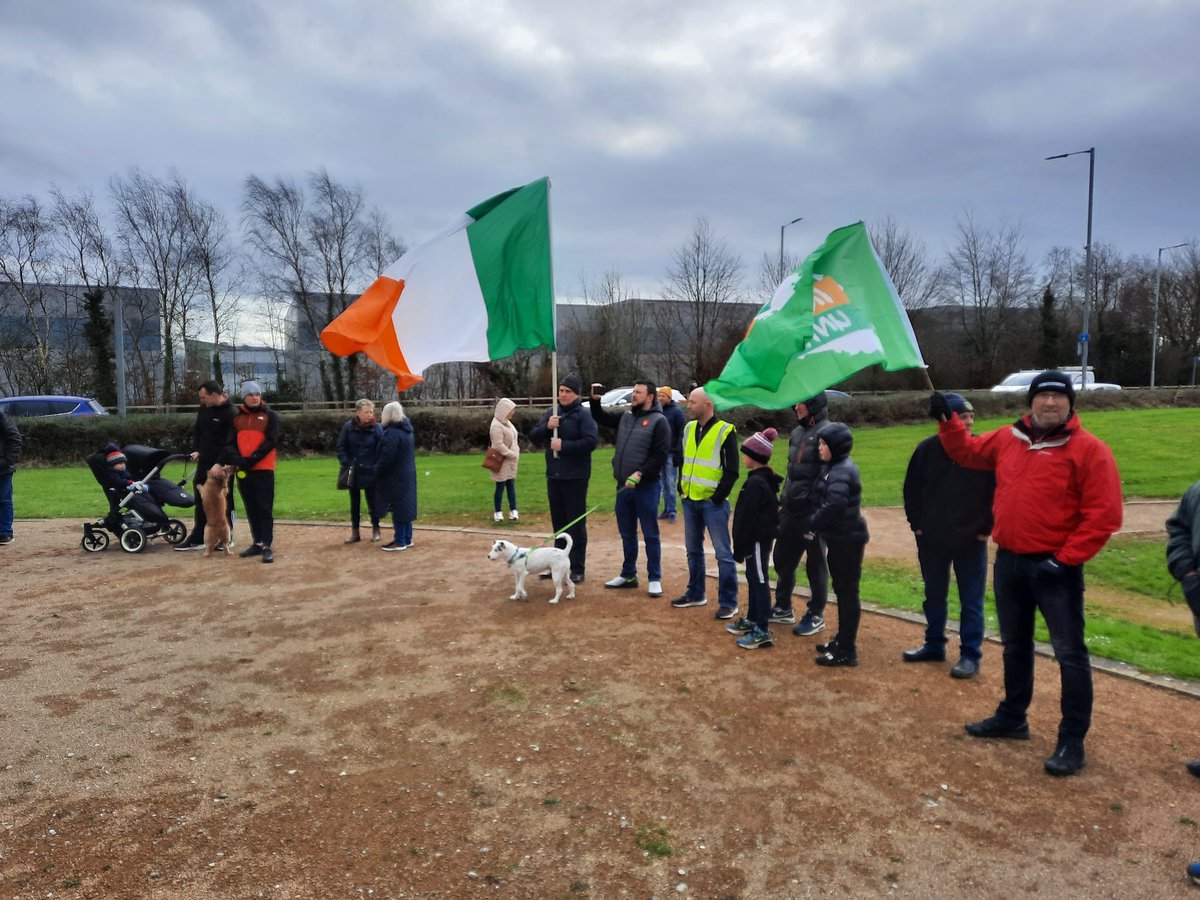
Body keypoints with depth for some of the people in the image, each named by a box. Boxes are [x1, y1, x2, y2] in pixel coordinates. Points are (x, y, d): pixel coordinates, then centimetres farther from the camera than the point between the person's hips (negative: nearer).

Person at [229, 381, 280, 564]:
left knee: (265, 508, -6)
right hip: (242, 470, 4)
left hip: (263, 469, -4)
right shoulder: (236, 417, 12)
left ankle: (266, 546, -6)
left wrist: (252, 459, -17)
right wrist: (238, 460, -12)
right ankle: (257, 543, 19)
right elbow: (230, 443, 7)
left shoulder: (270, 415, 1)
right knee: (251, 509, 11)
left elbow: (271, 441, -8)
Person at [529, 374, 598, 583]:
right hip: (553, 475, 6)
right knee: (558, 522, 15)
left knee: (576, 523, 0)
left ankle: (577, 568, 7)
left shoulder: (583, 414, -9)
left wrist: (564, 445, -20)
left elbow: (591, 440, -20)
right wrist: (546, 427, -10)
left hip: (575, 477, -6)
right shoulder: (551, 412, 11)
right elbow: (533, 437, 9)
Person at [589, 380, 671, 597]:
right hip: (623, 486, 7)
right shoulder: (625, 417, 12)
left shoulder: (658, 421, -9)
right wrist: (595, 400, 6)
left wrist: (640, 473, -23)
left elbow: (661, 455, -16)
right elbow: (601, 418, 24)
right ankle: (628, 575, 27)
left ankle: (655, 579, 12)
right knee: (627, 533, 15)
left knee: (650, 535, 3)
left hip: (646, 487, -7)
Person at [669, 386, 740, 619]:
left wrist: (719, 496, -12)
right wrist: (681, 488, 11)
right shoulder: (688, 428, 10)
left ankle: (728, 602, 6)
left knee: (723, 553, -1)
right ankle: (695, 594, 29)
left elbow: (732, 470, -10)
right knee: (693, 550, 15)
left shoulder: (725, 431, -10)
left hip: (713, 503, -7)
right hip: (690, 501, 7)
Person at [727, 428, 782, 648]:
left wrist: (739, 547, -15)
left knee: (759, 581, -5)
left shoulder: (755, 483, -21)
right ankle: (752, 620, 31)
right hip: (762, 536, 10)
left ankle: (762, 631, 0)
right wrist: (742, 544, 21)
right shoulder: (766, 479, 10)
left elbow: (747, 518, -21)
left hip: (757, 539, -10)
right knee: (753, 578, 19)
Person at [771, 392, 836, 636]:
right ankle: (783, 608, 30)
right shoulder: (797, 432, 13)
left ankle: (816, 615, 20)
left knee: (815, 564, 6)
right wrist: (784, 500, 18)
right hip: (791, 510, 8)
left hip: (813, 512, -8)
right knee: (783, 558, 14)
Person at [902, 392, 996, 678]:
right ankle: (933, 646, 30)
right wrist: (917, 524, 2)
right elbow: (912, 489, 6)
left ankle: (970, 655, 15)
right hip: (931, 539, 3)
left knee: (971, 600, 4)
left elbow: (996, 492, -5)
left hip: (971, 540, -3)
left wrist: (986, 528, -7)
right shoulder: (927, 449, -3)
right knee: (934, 596, 15)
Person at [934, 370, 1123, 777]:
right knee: (1015, 645, 19)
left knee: (1070, 653, 3)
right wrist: (947, 420, 10)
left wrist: (1065, 559, -17)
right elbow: (967, 451, 24)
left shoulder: (1089, 449, -11)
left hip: (1056, 567, -6)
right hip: (1009, 561, 6)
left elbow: (1104, 514, -15)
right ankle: (1012, 717, 35)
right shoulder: (1008, 439, 6)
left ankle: (1072, 741, 14)